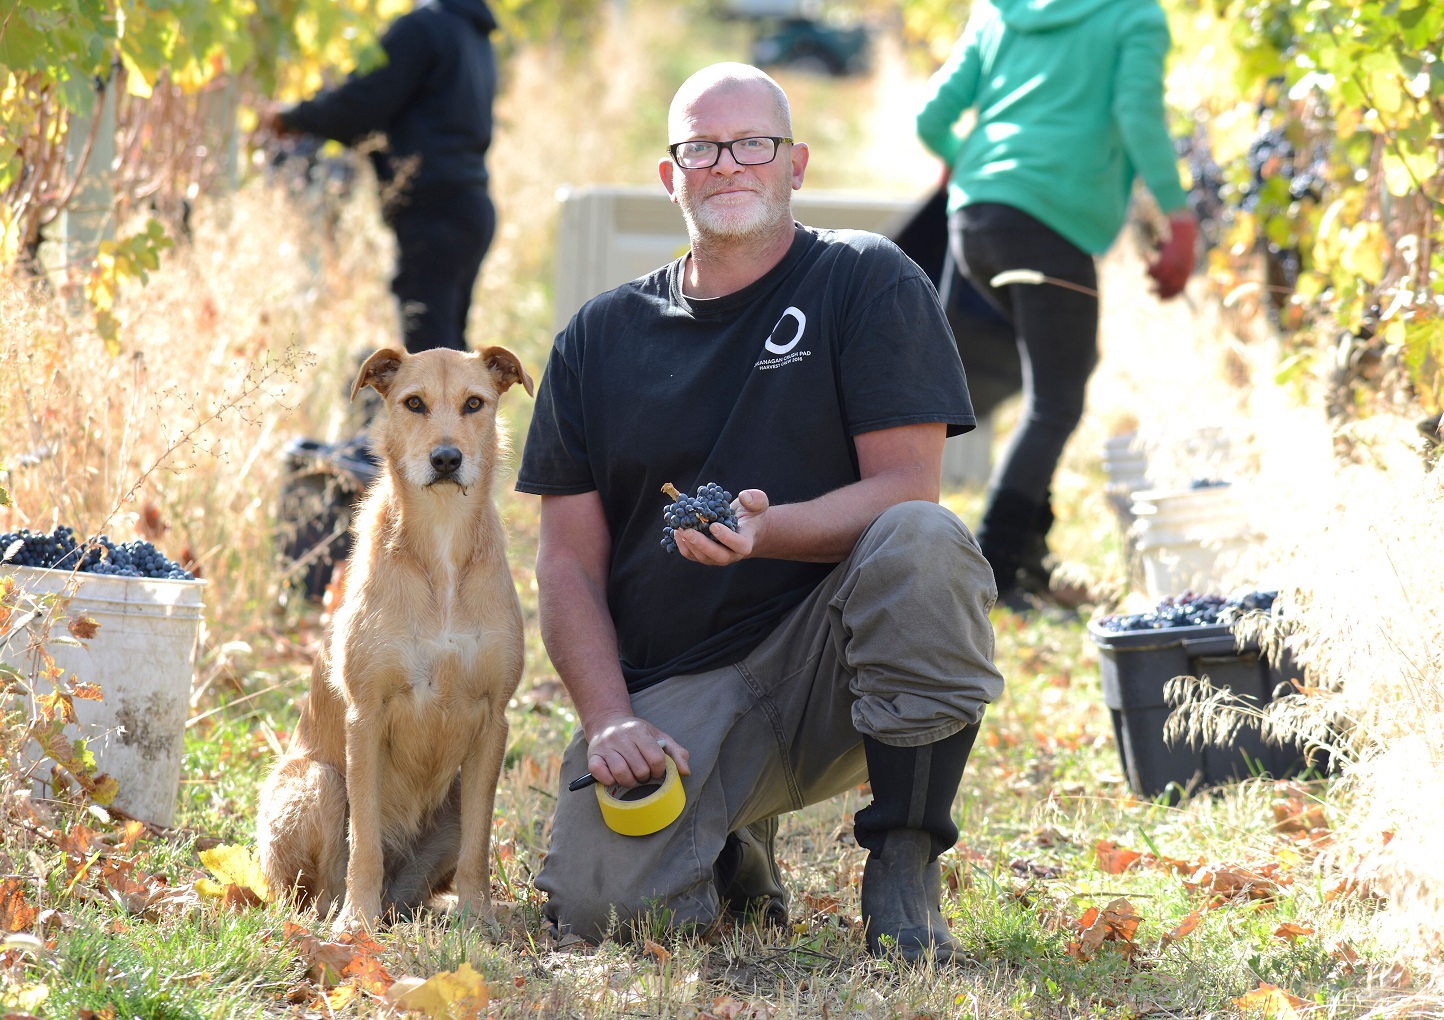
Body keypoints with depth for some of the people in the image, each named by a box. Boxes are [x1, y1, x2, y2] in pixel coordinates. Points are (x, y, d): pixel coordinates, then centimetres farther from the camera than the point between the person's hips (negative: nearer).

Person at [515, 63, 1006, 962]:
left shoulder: (869, 283, 2)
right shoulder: (599, 339, 11)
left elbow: (906, 491, -8)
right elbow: (569, 561, 7)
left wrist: (767, 531, -27)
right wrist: (609, 720, -10)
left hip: (828, 655, -2)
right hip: (672, 695, 2)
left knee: (922, 543, -34)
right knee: (596, 906, -25)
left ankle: (904, 872, -18)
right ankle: (732, 853, 13)